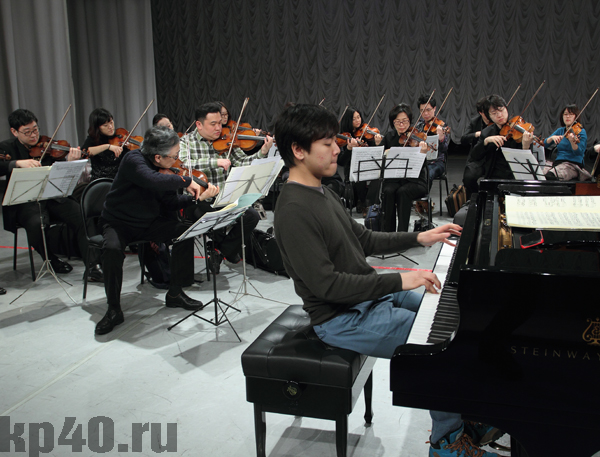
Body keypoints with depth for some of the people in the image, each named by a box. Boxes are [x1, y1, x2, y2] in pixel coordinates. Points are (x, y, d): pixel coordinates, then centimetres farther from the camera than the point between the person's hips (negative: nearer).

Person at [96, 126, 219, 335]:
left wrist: (198, 197, -13)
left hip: (150, 222, 6)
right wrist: (186, 181, -33)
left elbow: (171, 203, 0)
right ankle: (114, 310, -15)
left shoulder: (166, 171, -3)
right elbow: (153, 181, -44)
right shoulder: (133, 160, -23)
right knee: (112, 249, -35)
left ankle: (175, 293, -1)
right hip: (118, 223, -5)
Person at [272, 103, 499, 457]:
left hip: (371, 296, 10)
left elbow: (364, 240, 16)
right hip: (343, 319, -10)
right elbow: (327, 284, -29)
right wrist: (399, 281, -28)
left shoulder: (322, 192, 8)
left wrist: (420, 238, 7)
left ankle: (462, 412, 25)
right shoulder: (294, 210, -25)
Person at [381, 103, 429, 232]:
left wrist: (422, 154, -34)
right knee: (388, 191, -29)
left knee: (403, 192, -33)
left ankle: (402, 233, -27)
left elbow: (420, 167, -15)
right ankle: (388, 232, -22)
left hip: (414, 181, -3)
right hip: (393, 179, 3)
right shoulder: (389, 137, 6)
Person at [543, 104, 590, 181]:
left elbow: (579, 152, -14)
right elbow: (545, 143, 9)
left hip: (573, 164, -5)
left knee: (549, 176, -34)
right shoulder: (560, 130, 16)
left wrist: (572, 142, -34)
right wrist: (552, 137, -12)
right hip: (557, 162, 5)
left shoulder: (580, 132, 0)